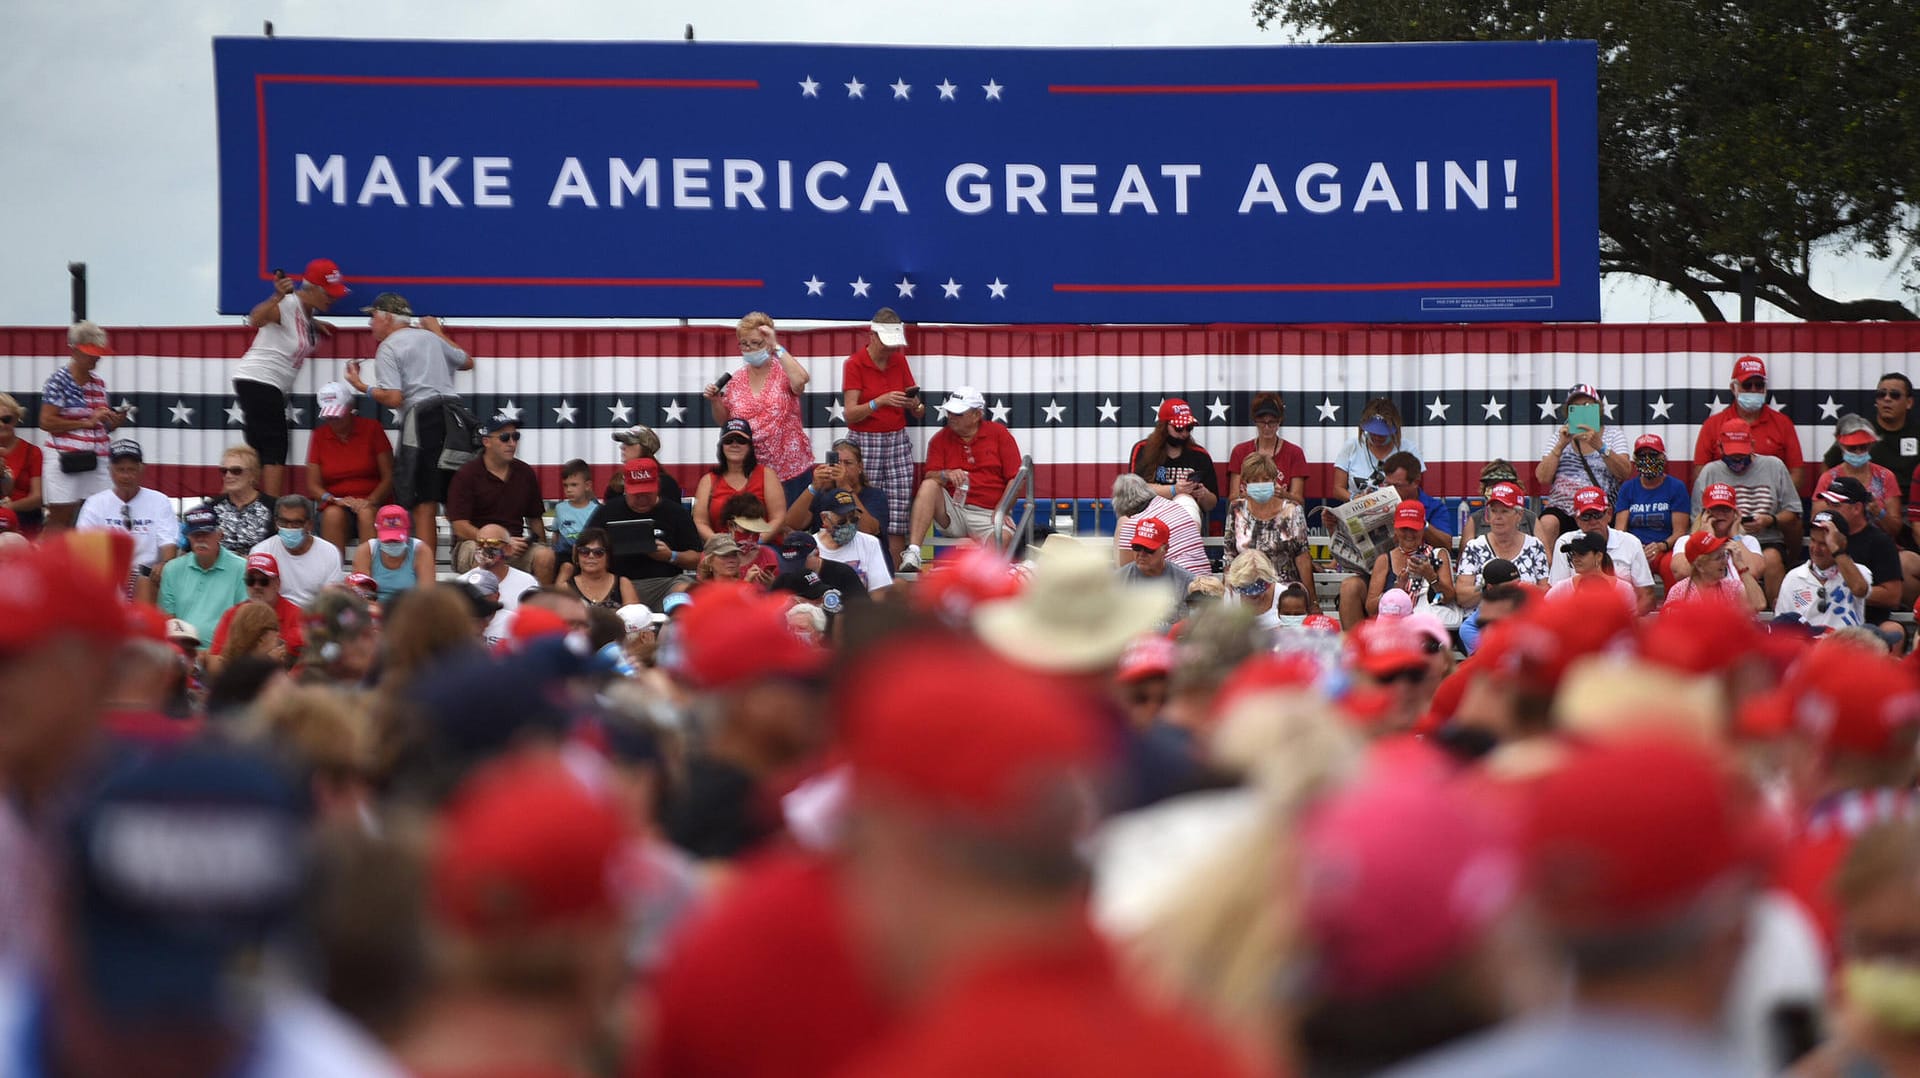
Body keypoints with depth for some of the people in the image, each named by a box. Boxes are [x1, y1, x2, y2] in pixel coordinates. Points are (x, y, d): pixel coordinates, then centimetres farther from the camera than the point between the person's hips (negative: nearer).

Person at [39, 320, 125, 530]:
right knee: (60, 521, -3)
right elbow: (46, 422, -12)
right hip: (65, 461, -6)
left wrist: (114, 423, 1)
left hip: (96, 461, 6)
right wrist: (87, 422, -15)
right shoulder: (59, 380, -5)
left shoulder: (98, 383, 14)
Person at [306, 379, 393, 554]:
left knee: (367, 514, -35)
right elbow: (313, 486, 5)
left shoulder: (372, 428, 3)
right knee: (333, 514, -33)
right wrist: (334, 500, -16)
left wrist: (370, 501, -17)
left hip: (373, 504, -1)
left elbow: (389, 477, 0)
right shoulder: (319, 436, 8)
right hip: (335, 505, 1)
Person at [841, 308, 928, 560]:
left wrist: (915, 404, -11)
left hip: (898, 442, 4)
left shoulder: (899, 361, 10)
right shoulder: (854, 364, -3)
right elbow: (850, 414, -11)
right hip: (864, 443, -4)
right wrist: (880, 401, -24)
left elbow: (919, 413, 12)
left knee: (899, 516, -4)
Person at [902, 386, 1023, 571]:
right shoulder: (940, 439, 11)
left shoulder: (999, 434, 6)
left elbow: (1015, 479, 2)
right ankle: (912, 553, -38)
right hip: (952, 513, 2)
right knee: (928, 486, -28)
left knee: (1004, 537, -37)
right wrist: (946, 475, -24)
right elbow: (930, 478, 0)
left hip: (986, 514, -2)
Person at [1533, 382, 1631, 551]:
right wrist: (1561, 446, -5)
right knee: (1546, 524, -31)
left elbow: (1624, 473, -6)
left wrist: (1600, 446, -19)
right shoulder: (1561, 435, 16)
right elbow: (1542, 478, 5)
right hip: (1561, 509, 2)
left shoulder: (1612, 434, 11)